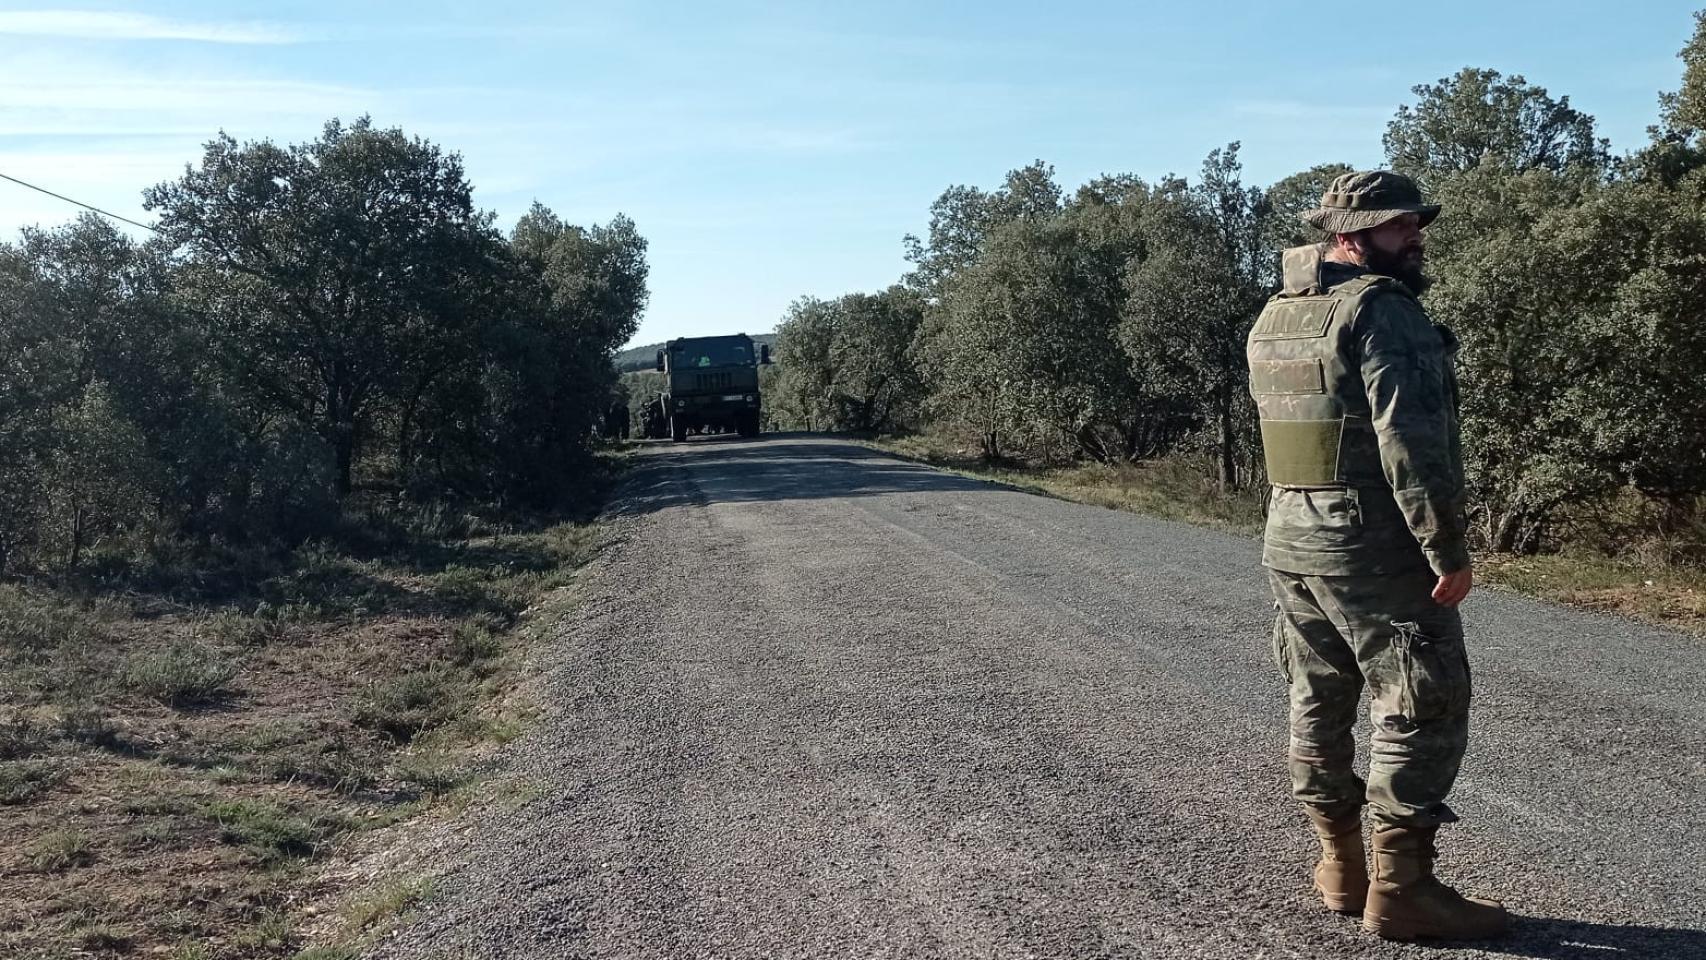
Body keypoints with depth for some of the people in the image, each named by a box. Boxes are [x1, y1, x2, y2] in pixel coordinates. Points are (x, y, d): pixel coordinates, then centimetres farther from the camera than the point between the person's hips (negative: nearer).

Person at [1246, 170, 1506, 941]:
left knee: (1319, 704, 14)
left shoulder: (1271, 319, 13)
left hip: (1288, 542, 9)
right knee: (1422, 711, 1)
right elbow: (1411, 439, -22)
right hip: (1374, 549, -8)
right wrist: (1449, 549, -18)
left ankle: (1341, 867, 25)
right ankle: (1400, 889, 5)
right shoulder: (1379, 308, -14)